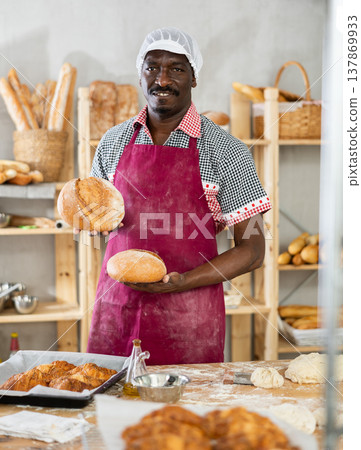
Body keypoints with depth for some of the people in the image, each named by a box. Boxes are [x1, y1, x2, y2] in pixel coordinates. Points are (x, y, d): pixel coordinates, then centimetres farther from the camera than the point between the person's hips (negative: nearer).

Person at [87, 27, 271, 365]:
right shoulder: (113, 142, 7)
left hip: (188, 317, -3)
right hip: (115, 305, 3)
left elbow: (251, 250, -5)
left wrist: (181, 282, -17)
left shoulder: (226, 151, -5)